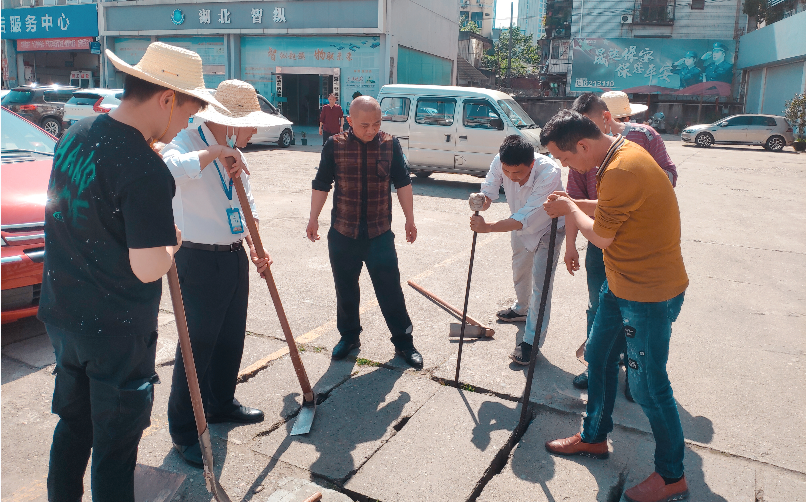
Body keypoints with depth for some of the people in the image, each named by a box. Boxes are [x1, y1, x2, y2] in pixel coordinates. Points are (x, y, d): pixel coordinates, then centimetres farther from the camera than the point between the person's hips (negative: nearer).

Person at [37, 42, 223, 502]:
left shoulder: (76, 135, 2)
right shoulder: (146, 172, -26)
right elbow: (149, 269, -26)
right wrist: (172, 243, -6)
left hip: (64, 316, 8)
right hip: (118, 332, -8)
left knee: (73, 425, 25)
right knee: (115, 447, 9)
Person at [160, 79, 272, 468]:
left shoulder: (231, 150, 11)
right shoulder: (187, 142, -16)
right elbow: (171, 167, -42)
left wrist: (255, 247, 7)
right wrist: (216, 152, -34)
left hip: (234, 257, 8)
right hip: (199, 260, -8)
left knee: (232, 337, 18)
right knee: (198, 345, 0)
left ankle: (222, 404, 39)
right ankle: (184, 432, 17)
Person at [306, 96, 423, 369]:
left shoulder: (391, 144, -1)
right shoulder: (335, 145, -3)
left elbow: (403, 183, 5)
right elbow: (321, 184, 4)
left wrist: (409, 219, 5)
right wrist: (313, 219, 6)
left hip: (380, 234, 0)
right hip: (342, 234, 1)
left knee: (391, 290, 3)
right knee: (345, 290, 13)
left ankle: (403, 342, 16)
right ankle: (349, 336, 32)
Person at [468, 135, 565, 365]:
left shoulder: (549, 173, -42)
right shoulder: (500, 162, -28)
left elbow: (523, 220, -44)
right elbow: (489, 191, -22)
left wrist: (487, 227, -52)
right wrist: (481, 200, -46)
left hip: (548, 228, -6)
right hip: (520, 224, 6)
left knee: (540, 282, -12)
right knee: (520, 270, 24)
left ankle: (531, 341, -1)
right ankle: (522, 308, 52)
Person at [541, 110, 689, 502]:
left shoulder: (622, 172, -27)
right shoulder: (622, 153, 5)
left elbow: (601, 236, -17)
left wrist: (570, 209, -1)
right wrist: (570, 206, 4)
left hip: (650, 293, -10)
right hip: (622, 285, 10)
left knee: (647, 384, 2)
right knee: (598, 356, 19)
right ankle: (594, 437, 38)